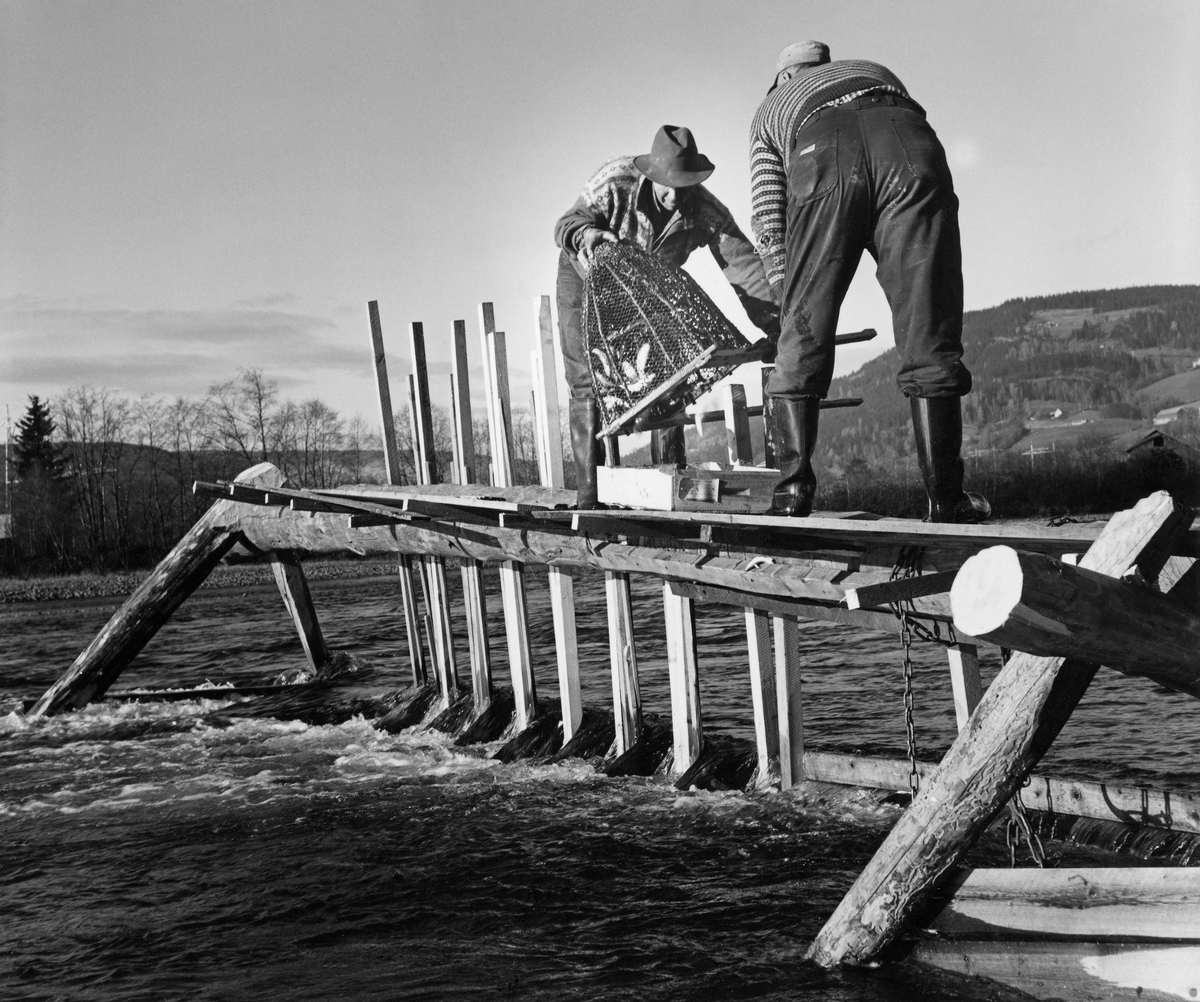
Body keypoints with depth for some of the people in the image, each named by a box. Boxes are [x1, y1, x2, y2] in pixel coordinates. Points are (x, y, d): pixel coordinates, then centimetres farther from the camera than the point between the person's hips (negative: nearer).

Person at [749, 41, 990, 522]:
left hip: (820, 157, -1)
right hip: (910, 152, 1)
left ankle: (793, 488, 4)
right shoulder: (875, 70, 46)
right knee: (928, 334, 2)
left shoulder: (771, 107, 38)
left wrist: (788, 293, 33)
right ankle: (945, 495, 2)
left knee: (802, 336, 8)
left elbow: (768, 222, 27)